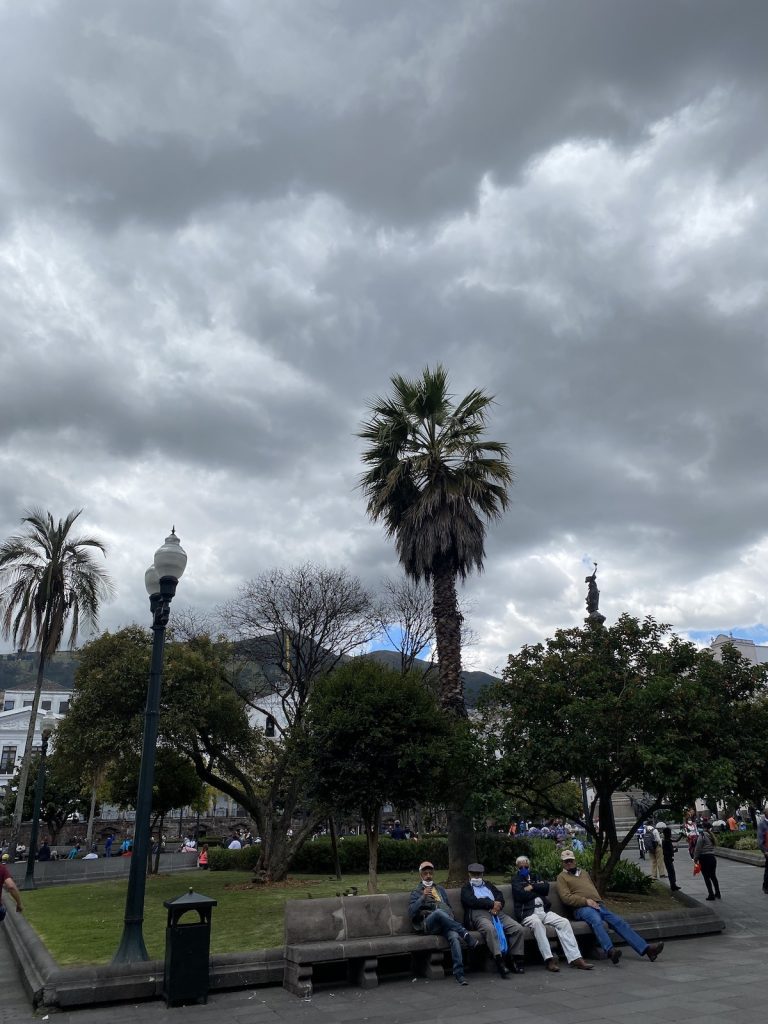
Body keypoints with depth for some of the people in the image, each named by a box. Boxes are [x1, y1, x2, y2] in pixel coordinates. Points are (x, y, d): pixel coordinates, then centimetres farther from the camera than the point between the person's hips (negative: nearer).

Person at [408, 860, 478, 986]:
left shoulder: (440, 889, 32)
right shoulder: (416, 892, 18)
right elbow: (411, 913, 2)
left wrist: (450, 918, 9)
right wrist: (423, 897, -12)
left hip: (445, 923, 3)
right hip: (428, 925, -3)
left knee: (454, 937, -34)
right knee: (438, 912, -39)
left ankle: (459, 973, -39)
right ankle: (465, 934, -41)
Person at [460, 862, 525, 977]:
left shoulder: (489, 885, 32)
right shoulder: (466, 888, 18)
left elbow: (500, 897, 17)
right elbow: (473, 902, -2)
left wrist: (496, 906, -6)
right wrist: (492, 904, -6)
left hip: (497, 912, 5)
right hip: (479, 914, -5)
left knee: (518, 929, -19)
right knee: (489, 929, -39)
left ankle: (515, 959, -13)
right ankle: (499, 961, -39)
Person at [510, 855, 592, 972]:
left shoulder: (535, 877, 28)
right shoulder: (516, 879, 13)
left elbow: (546, 887, 8)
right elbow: (521, 895, -5)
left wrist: (532, 887, -2)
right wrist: (538, 890, 5)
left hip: (544, 910, 5)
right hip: (528, 912, -5)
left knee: (564, 922, -19)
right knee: (537, 923, -38)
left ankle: (575, 958, -22)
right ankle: (549, 959, -40)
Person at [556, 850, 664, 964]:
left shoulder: (583, 873, 30)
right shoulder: (562, 877, 10)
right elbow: (566, 897, -4)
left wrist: (599, 902, 9)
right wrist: (586, 901, -13)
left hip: (598, 905, 6)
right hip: (582, 908, -6)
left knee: (618, 921, -13)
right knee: (597, 921, -37)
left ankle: (645, 948, -20)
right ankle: (610, 950, -54)